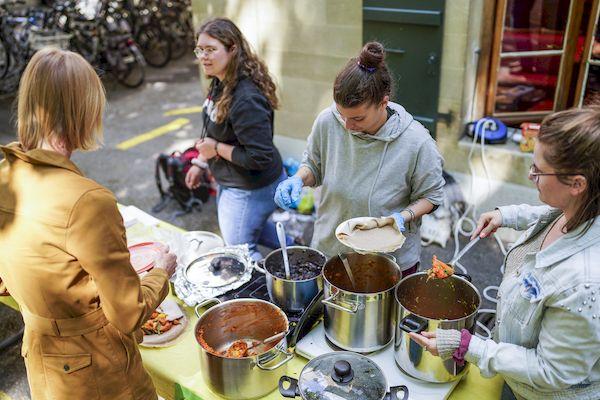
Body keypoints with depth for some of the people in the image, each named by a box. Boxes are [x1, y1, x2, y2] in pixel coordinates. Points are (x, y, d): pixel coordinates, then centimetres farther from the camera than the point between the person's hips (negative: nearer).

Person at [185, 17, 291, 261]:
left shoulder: (246, 99, -33)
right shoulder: (220, 83, -3)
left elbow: (260, 158, -33)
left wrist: (217, 149, -24)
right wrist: (201, 163, 16)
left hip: (251, 190, -10)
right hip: (230, 182, 10)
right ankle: (291, 246, 49)